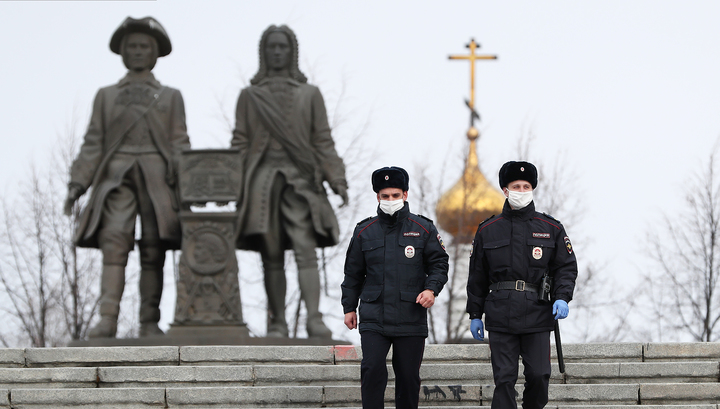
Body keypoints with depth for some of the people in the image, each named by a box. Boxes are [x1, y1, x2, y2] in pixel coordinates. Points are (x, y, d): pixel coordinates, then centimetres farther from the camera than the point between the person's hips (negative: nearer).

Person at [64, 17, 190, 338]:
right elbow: (93, 143, 15)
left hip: (157, 176, 1)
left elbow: (179, 143, 12)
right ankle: (107, 319, -29)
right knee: (114, 243, -19)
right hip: (116, 175, -1)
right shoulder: (106, 96, 22)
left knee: (154, 250, -7)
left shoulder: (170, 97, 22)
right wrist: (77, 183, 3)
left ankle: (150, 322, -5)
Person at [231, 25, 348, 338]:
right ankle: (277, 323, 1)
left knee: (306, 248, -16)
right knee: (271, 255, -1)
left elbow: (323, 141, 11)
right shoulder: (250, 96, 15)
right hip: (262, 179, 1)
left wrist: (337, 180, 1)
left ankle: (314, 318, -25)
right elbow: (240, 144, 11)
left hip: (300, 179, -1)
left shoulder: (309, 94, 15)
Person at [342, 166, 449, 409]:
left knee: (408, 377, 3)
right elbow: (353, 273, 16)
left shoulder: (423, 229, 6)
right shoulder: (364, 232, 9)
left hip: (411, 319, 0)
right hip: (373, 320, 0)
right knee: (372, 370, -15)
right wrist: (349, 307, 12)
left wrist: (431, 288, -9)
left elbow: (439, 264, 9)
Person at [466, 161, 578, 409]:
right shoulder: (487, 230, 10)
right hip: (500, 318, 0)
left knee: (539, 376, -3)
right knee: (504, 380, -4)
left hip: (537, 316, 0)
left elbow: (567, 267, 8)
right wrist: (475, 314, 11)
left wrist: (562, 297, -9)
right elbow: (477, 276, 14)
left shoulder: (551, 229, 8)